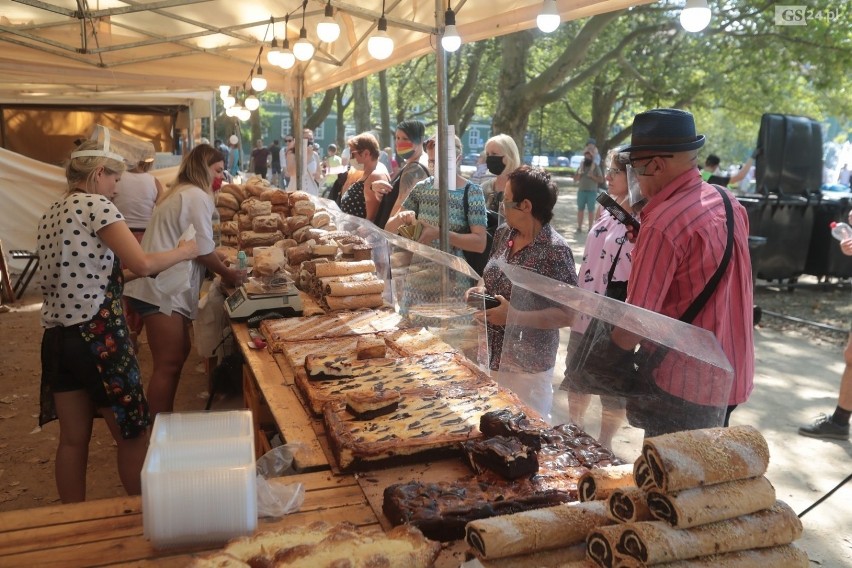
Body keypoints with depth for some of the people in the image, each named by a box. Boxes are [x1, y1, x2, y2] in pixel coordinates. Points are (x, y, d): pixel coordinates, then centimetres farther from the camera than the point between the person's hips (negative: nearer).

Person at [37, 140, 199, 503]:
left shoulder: (52, 214, 14)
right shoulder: (96, 204, -9)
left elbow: (77, 271, 15)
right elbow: (143, 264, -18)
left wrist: (117, 271, 19)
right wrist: (182, 252, -2)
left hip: (57, 336, 8)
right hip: (97, 334, -8)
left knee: (73, 438, 16)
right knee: (132, 433, 8)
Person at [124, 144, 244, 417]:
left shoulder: (181, 193, 22)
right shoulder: (197, 196, -11)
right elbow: (203, 249, -13)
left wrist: (219, 265, 12)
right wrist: (226, 273, 2)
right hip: (162, 290, -11)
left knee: (178, 353, 17)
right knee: (169, 364, -6)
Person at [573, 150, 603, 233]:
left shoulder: (596, 167, 2)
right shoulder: (581, 166, 11)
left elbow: (601, 179, -3)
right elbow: (575, 179, 11)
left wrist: (592, 176, -17)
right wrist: (579, 174, -9)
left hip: (592, 192, -3)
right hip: (581, 191, 3)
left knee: (591, 210, -1)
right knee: (580, 209, 2)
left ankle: (590, 228, 3)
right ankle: (579, 228, 7)